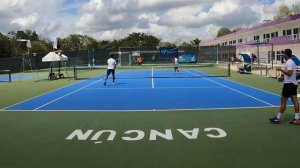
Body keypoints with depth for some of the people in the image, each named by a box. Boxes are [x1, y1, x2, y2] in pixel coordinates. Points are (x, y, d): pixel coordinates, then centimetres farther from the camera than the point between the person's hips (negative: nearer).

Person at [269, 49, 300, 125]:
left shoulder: (289, 62, -15)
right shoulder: (292, 62, 16)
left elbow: (289, 73, -25)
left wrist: (281, 69, -18)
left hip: (289, 84, -10)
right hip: (294, 83, 10)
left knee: (283, 101, -4)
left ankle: (278, 118, 2)